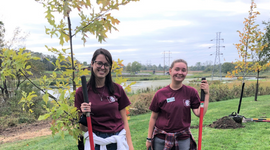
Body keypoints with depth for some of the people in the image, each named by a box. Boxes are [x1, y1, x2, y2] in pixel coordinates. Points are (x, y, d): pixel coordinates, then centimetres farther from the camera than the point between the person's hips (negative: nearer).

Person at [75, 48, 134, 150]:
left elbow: (124, 121, 3)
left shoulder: (117, 89, -2)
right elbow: (83, 128, 1)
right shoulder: (82, 92, -4)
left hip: (118, 141, 1)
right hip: (95, 142, -1)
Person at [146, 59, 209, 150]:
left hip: (183, 139, 1)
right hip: (161, 139, 0)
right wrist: (149, 138, 4)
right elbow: (153, 117, 2)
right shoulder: (160, 94, -5)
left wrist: (206, 94, -13)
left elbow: (199, 113, -9)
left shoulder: (191, 92, -2)